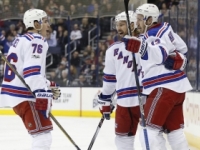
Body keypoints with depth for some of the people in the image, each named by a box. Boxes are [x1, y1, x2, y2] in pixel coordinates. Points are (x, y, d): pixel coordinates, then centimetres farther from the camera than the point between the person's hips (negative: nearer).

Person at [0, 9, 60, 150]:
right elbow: (32, 71, -25)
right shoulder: (37, 40, -12)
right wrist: (43, 95, -29)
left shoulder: (21, 40, 21)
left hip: (15, 94, 11)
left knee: (41, 136, 23)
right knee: (43, 137, -14)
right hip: (24, 96, -11)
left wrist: (49, 86, 24)